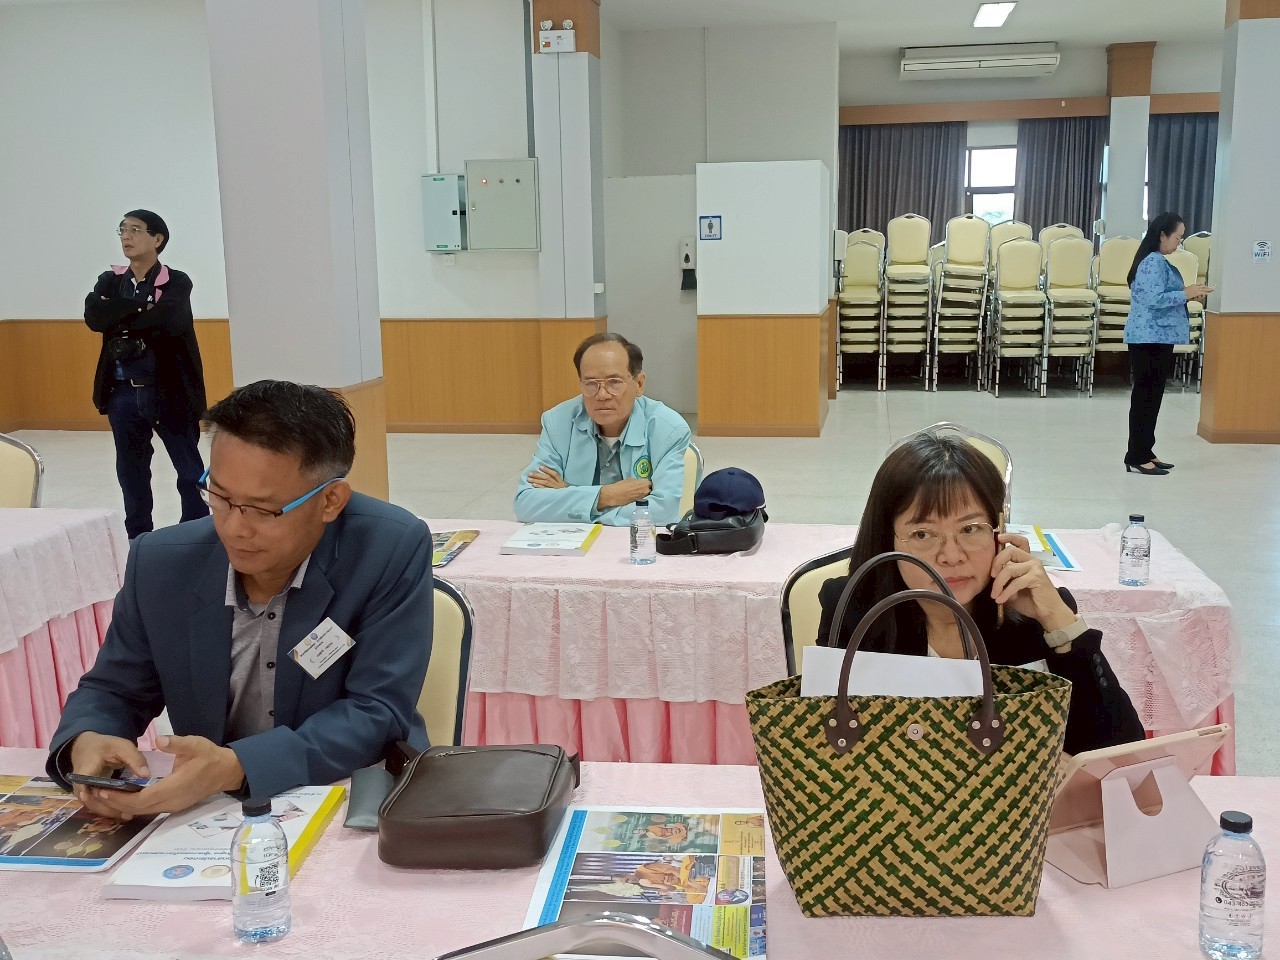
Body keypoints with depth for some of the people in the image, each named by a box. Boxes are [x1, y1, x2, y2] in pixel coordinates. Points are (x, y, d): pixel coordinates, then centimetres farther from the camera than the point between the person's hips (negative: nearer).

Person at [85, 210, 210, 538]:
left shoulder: (176, 282, -4)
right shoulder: (109, 281, 8)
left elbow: (170, 323, -22)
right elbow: (93, 316, -11)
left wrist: (119, 322, -12)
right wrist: (142, 306, -17)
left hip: (170, 390, -4)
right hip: (124, 392, 4)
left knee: (190, 470, 2)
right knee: (131, 471, 12)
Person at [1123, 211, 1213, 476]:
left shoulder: (1158, 261, 17)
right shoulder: (1153, 262, -16)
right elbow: (1154, 300, -24)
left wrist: (1185, 293, 8)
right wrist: (1186, 293, -15)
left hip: (1156, 338, 11)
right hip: (1150, 339, -11)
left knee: (1152, 395, 13)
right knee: (1145, 396, -7)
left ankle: (1144, 452, 19)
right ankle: (1136, 458, -3)